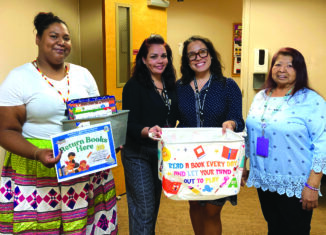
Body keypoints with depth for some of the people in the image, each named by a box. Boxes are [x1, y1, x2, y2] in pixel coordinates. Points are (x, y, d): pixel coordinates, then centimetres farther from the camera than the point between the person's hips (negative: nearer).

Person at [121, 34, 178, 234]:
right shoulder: (134, 85, -12)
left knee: (154, 204, 20)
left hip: (162, 152, 6)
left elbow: (172, 119, 11)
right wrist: (147, 131, -37)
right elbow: (129, 124, -18)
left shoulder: (171, 85, 6)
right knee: (144, 209, -4)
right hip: (138, 154, -6)